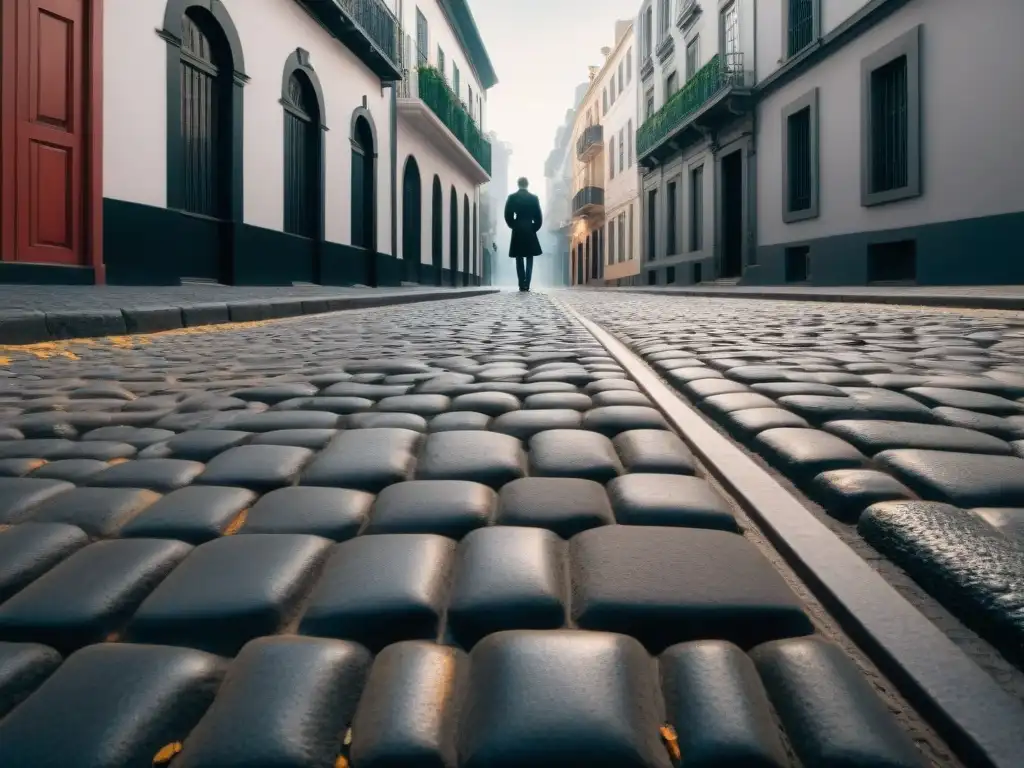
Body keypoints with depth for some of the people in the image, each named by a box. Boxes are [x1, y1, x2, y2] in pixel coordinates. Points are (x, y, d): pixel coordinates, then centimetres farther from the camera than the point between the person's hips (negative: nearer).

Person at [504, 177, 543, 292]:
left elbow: (508, 215, -4)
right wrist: (534, 228, 9)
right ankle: (526, 284, -7)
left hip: (517, 231, 0)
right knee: (529, 259, 5)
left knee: (519, 259, 4)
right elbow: (538, 216, -3)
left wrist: (514, 226, 11)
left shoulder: (512, 197, 0)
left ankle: (522, 285, -4)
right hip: (530, 231, 0)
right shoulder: (534, 198, 0)